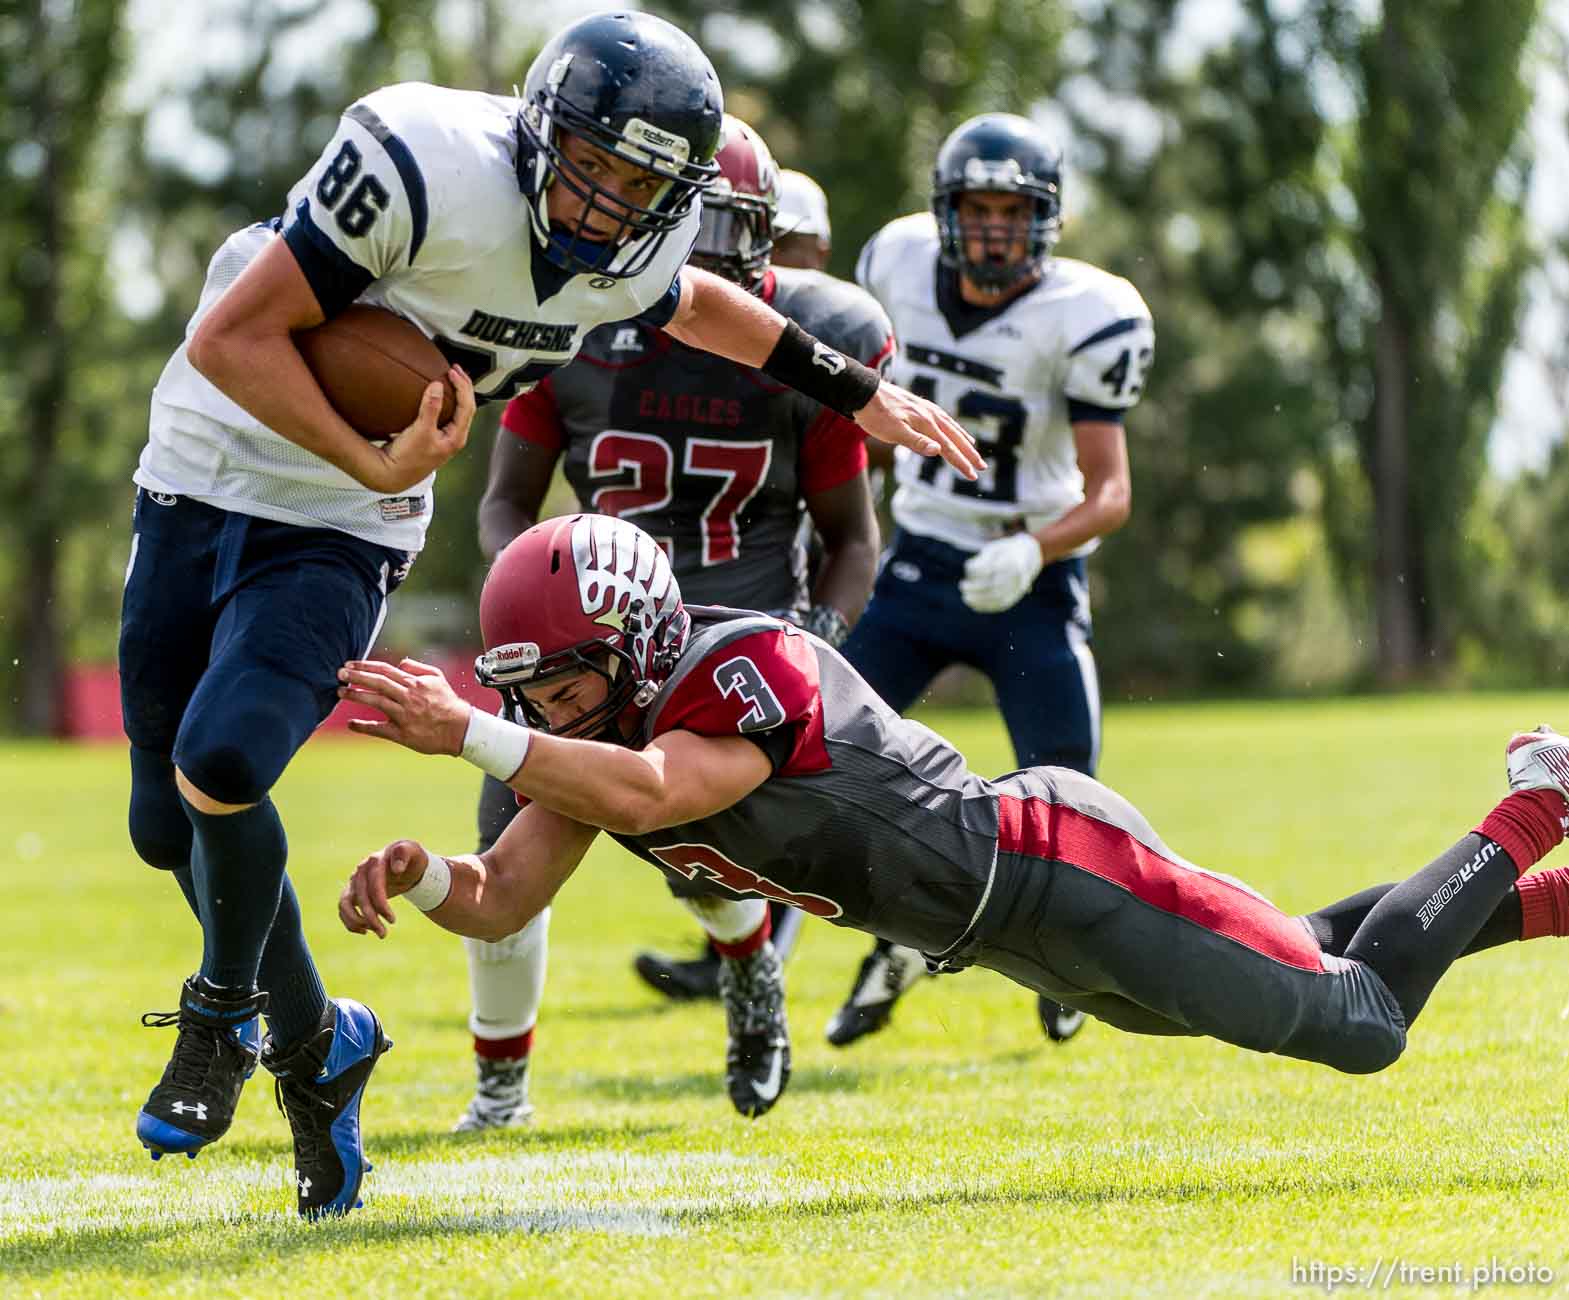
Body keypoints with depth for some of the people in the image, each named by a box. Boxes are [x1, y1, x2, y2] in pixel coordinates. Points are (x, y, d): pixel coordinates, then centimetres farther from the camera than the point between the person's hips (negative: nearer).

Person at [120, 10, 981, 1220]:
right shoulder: (429, 167, -25)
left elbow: (698, 306, 22)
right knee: (170, 825, 3)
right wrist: (374, 465, -28)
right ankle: (312, 1039, 27)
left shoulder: (632, 259, -6)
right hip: (205, 478, -2)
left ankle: (224, 1015, 4)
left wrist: (862, 392, 27)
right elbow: (230, 338, -23)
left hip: (336, 535, 2)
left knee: (219, 766, -23)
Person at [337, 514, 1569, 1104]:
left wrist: (468, 734, -51)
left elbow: (647, 793, -47)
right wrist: (416, 873, -28)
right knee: (1299, 966, 24)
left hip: (1054, 863, -9)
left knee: (1365, 1023, 2)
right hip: (1014, 925, 9)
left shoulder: (752, 668, -30)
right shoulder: (593, 740, -5)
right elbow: (500, 900, -7)